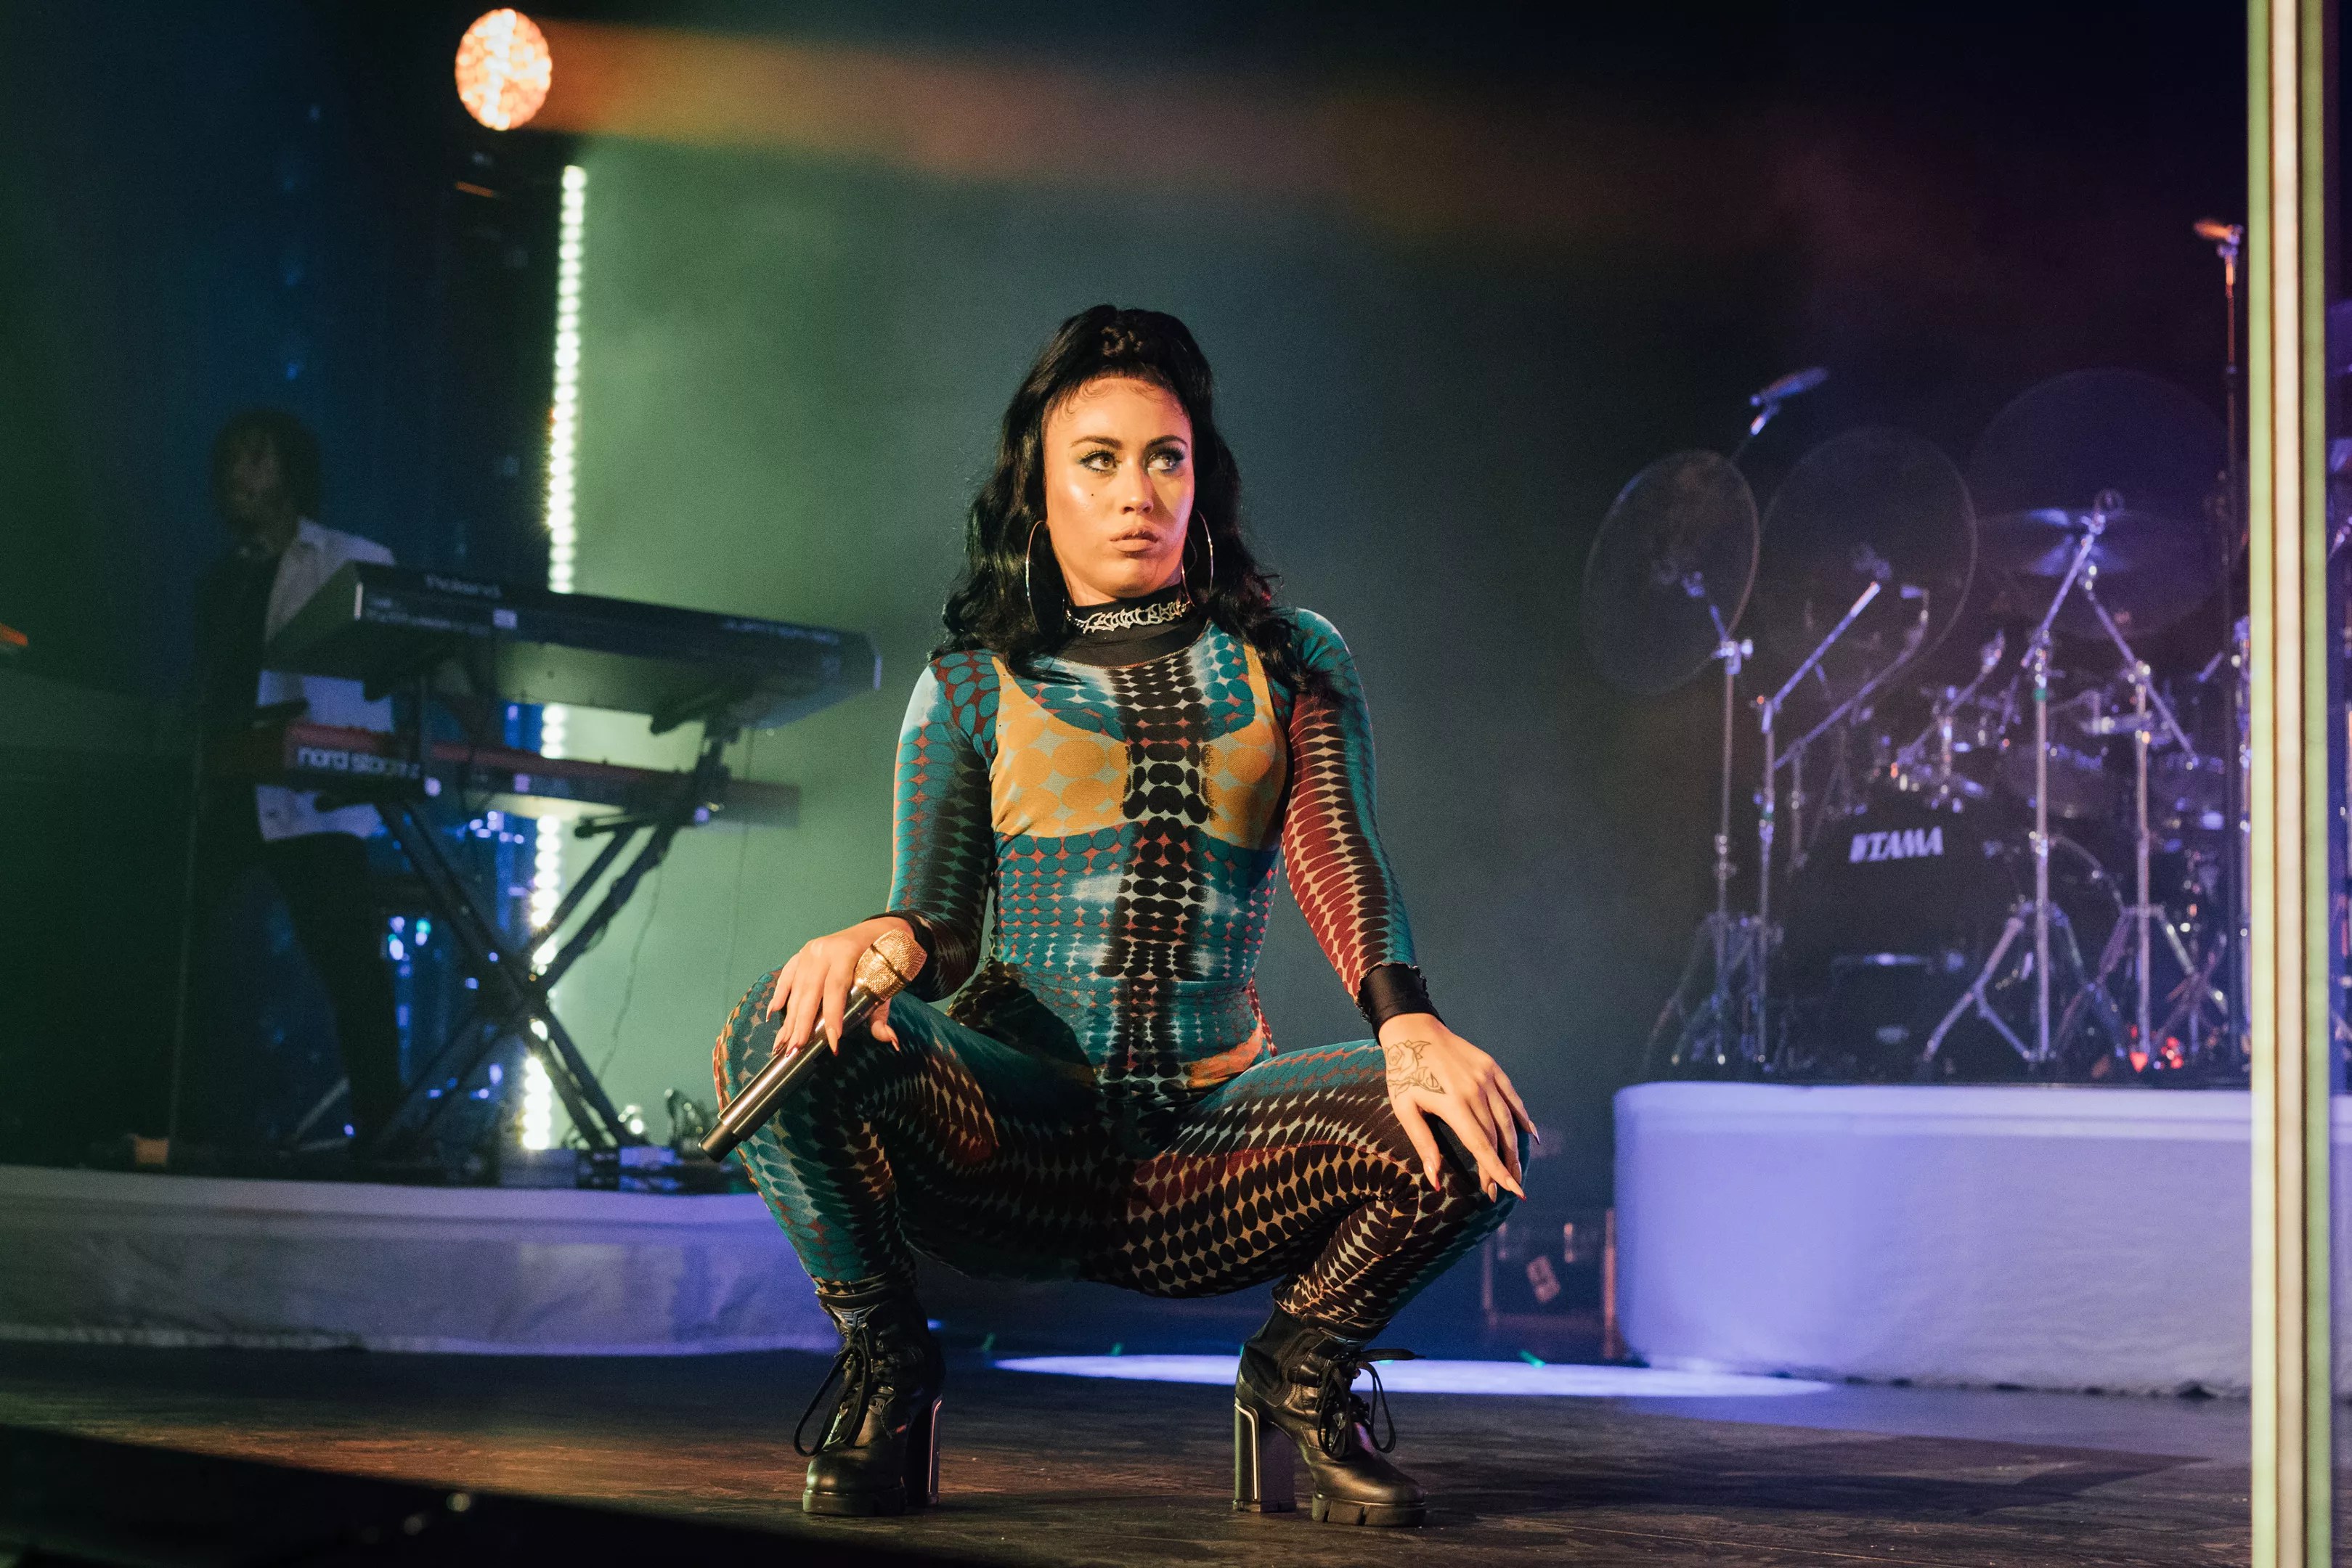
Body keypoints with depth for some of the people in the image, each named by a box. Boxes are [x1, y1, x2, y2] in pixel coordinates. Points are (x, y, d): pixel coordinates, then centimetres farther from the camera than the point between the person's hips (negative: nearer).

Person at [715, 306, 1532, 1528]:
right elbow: (945, 928, 4)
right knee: (786, 1038, -31)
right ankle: (885, 1370, -4)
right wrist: (880, 942, -23)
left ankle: (1302, 1370, 4)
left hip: (1209, 1123, 1)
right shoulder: (971, 688, 12)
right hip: (1014, 1128, -1)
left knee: (1467, 1136, -27)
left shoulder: (1294, 664, 14)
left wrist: (1407, 1027, -24)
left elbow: (1339, 863, -2)